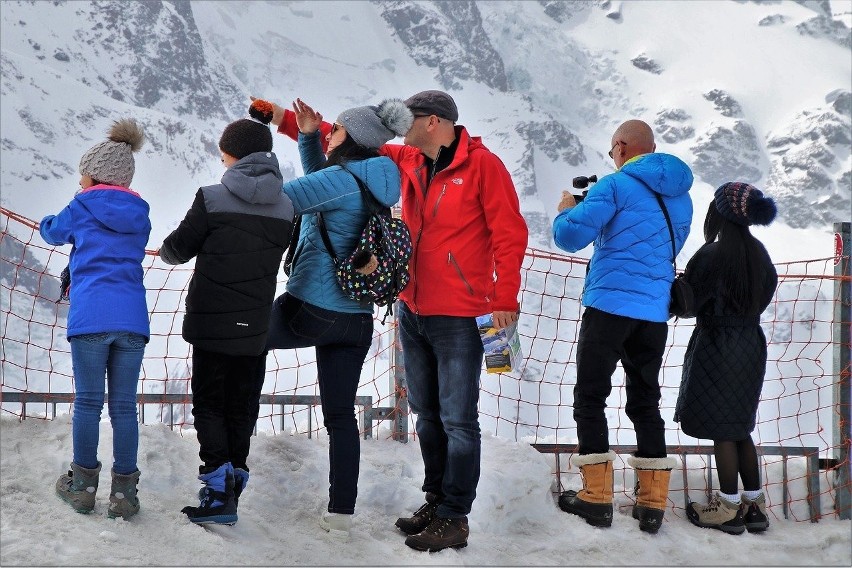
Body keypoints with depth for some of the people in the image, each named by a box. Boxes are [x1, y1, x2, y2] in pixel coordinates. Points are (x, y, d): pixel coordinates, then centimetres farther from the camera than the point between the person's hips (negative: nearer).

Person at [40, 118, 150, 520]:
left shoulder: (82, 208, 3)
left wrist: (47, 223, 48)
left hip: (90, 317, -3)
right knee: (124, 406, 4)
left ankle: (83, 486, 12)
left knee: (88, 402, 5)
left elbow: (53, 232, 23)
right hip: (133, 319, 3)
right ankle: (124, 492, 4)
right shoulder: (140, 218, 14)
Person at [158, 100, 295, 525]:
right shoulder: (285, 207, 0)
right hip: (256, 327, 4)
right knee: (242, 407, 13)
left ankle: (219, 490, -7)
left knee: (209, 404, 4)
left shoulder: (213, 198, -12)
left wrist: (167, 250, 21)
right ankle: (234, 482, 13)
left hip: (212, 323, -3)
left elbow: (177, 249, -2)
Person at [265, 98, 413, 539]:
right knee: (341, 414, 9)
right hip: (356, 319, 8)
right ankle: (341, 514, 11)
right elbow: (317, 186, 26)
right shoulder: (373, 186, 12)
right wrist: (308, 136, 17)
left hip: (307, 310, -7)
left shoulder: (341, 180, -14)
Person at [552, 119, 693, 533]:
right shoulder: (681, 196, 15)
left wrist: (566, 210, 9)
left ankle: (596, 498, -1)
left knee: (590, 397, 2)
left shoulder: (616, 185, -7)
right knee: (645, 401, 13)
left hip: (609, 305, -6)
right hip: (655, 312, 6)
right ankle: (652, 503, 9)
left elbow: (570, 237, -13)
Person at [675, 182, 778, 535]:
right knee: (739, 428, 15)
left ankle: (729, 509, 3)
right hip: (751, 344, 8)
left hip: (716, 345, -7)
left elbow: (687, 301, -14)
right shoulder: (758, 252, 5)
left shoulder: (712, 254, -17)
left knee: (721, 429, -1)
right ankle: (755, 505, 17)